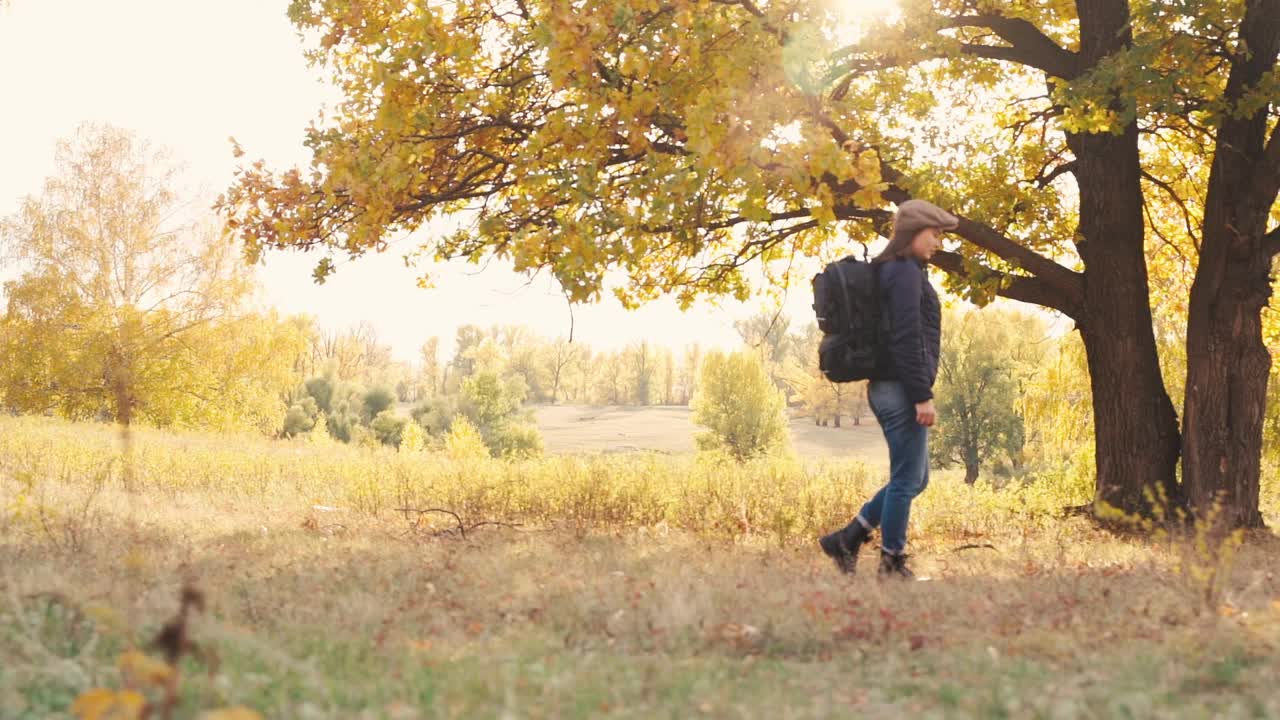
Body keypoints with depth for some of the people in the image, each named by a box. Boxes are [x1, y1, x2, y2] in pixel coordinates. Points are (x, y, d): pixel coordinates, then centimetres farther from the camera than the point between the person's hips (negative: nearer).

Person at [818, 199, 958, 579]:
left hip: (887, 388, 10)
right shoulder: (906, 272, -13)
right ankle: (892, 563, 6)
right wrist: (922, 395, -20)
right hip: (902, 390, -10)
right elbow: (907, 339, -20)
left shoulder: (893, 271, 18)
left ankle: (847, 538, 17)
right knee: (907, 480, -2)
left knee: (915, 477, 16)